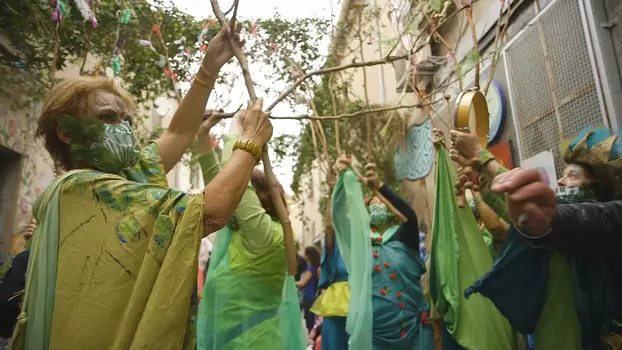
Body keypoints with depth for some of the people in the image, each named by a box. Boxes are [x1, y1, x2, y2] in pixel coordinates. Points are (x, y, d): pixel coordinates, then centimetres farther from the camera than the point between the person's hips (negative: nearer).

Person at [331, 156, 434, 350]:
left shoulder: (404, 238, 2)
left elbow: (411, 215, -18)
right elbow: (339, 215, -9)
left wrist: (379, 185, -32)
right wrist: (342, 179, -23)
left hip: (411, 327, -1)